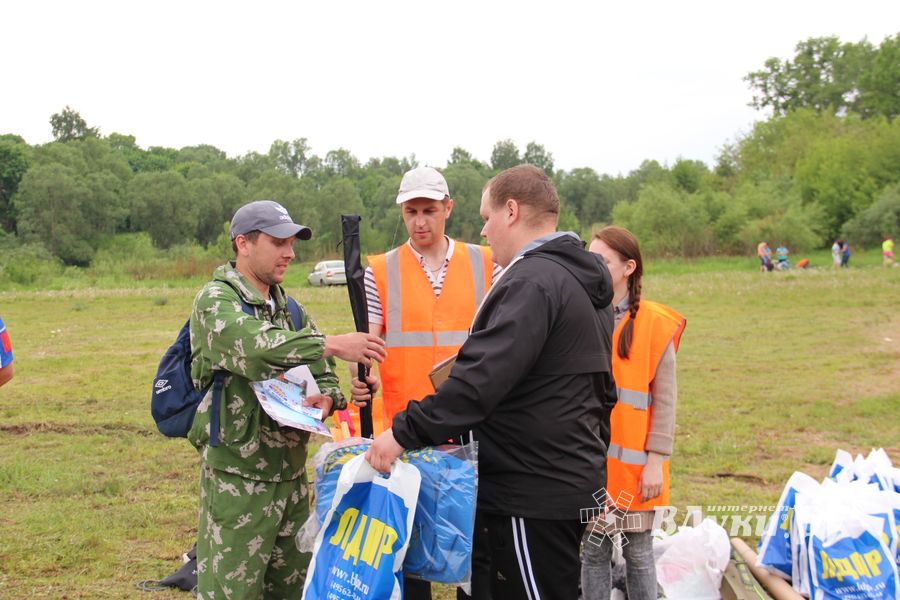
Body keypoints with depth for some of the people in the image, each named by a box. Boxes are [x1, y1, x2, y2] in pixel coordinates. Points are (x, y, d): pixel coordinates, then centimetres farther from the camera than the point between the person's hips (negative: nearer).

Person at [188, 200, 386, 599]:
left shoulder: (288, 308, 14)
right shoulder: (216, 301, -9)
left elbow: (322, 373, 16)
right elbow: (256, 348, -29)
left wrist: (326, 396, -7)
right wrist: (333, 345, -34)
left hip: (291, 471, 7)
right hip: (237, 475, -7)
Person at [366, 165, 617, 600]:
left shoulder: (532, 281, -18)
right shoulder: (584, 280, 14)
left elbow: (481, 380, -27)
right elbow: (602, 390, 22)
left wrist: (405, 432, -24)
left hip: (535, 494, -10)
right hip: (577, 480, 10)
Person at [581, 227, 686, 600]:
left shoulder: (654, 323, -6)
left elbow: (664, 399, -5)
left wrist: (656, 460, -8)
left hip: (632, 462, -3)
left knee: (638, 551, 8)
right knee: (594, 551, 10)